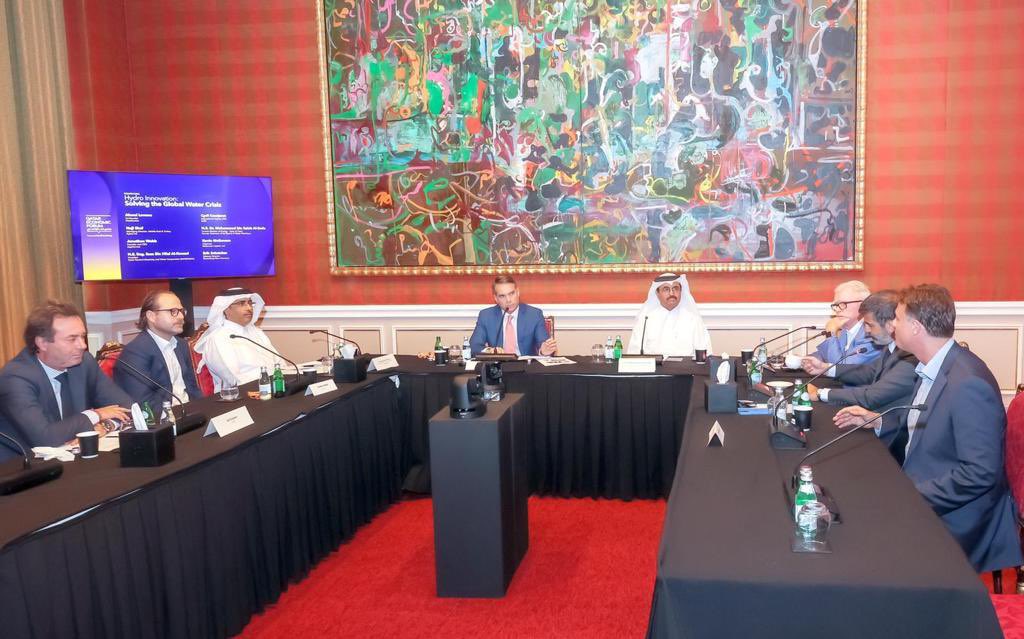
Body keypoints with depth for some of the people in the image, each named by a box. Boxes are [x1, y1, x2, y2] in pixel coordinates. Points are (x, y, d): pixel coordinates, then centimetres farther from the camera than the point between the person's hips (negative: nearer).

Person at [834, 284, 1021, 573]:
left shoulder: (969, 384, -26)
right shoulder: (931, 368, 3)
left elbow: (980, 473, -27)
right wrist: (875, 421, 9)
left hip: (950, 519, -8)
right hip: (918, 494, 8)